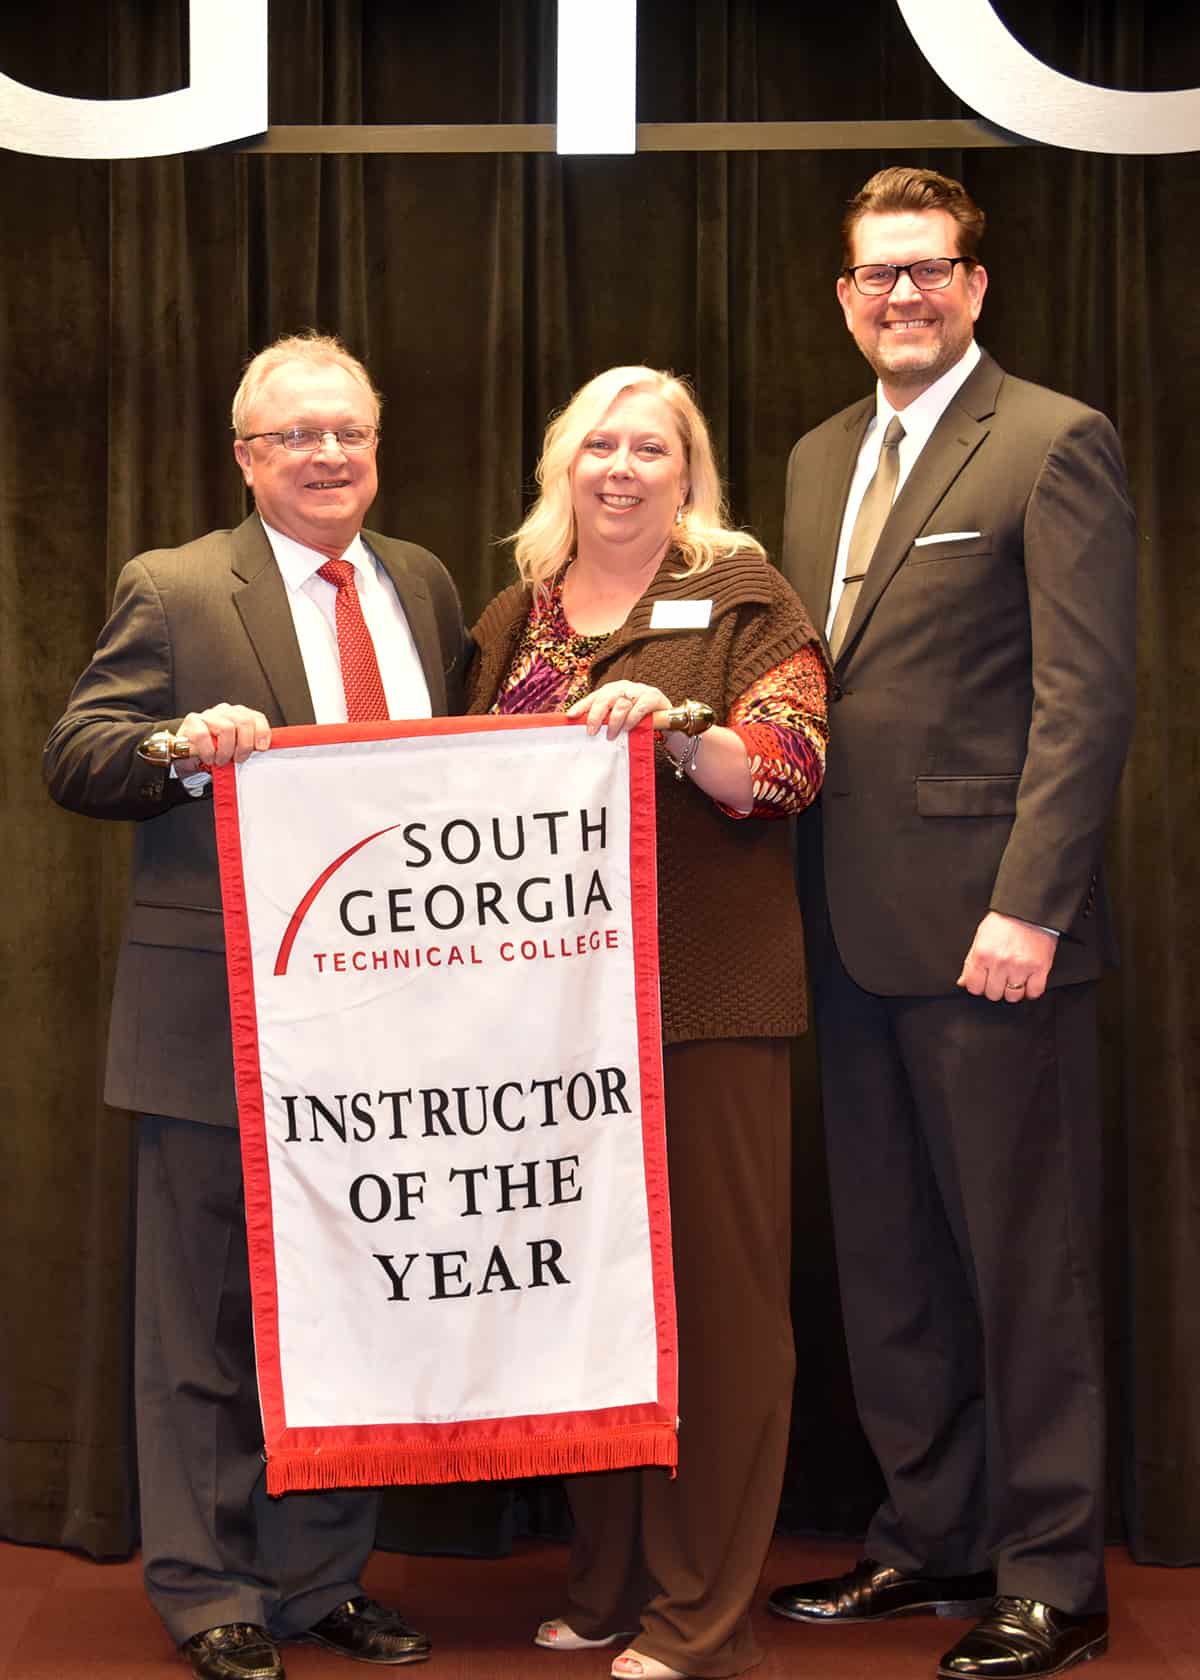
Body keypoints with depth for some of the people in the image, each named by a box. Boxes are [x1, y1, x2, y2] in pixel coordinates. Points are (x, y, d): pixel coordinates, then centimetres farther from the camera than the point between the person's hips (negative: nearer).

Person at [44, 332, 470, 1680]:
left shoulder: (425, 586, 13)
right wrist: (183, 745, -24)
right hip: (223, 1020, -5)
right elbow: (72, 758, -6)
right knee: (208, 1325, 4)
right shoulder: (172, 591, -2)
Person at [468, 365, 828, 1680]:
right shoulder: (516, 620, 16)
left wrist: (675, 728, -25)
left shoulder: (742, 599, 3)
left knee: (712, 1282, -3)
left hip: (703, 997, -5)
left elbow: (789, 768, -9)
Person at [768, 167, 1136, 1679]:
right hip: (856, 928, 7)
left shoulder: (1054, 446, -5)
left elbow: (1086, 697, -12)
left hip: (985, 924, -7)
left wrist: (1025, 908, -18)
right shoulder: (819, 460, 17)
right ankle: (930, 1538, 25)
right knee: (887, 1260, 13)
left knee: (1025, 1260, 1)